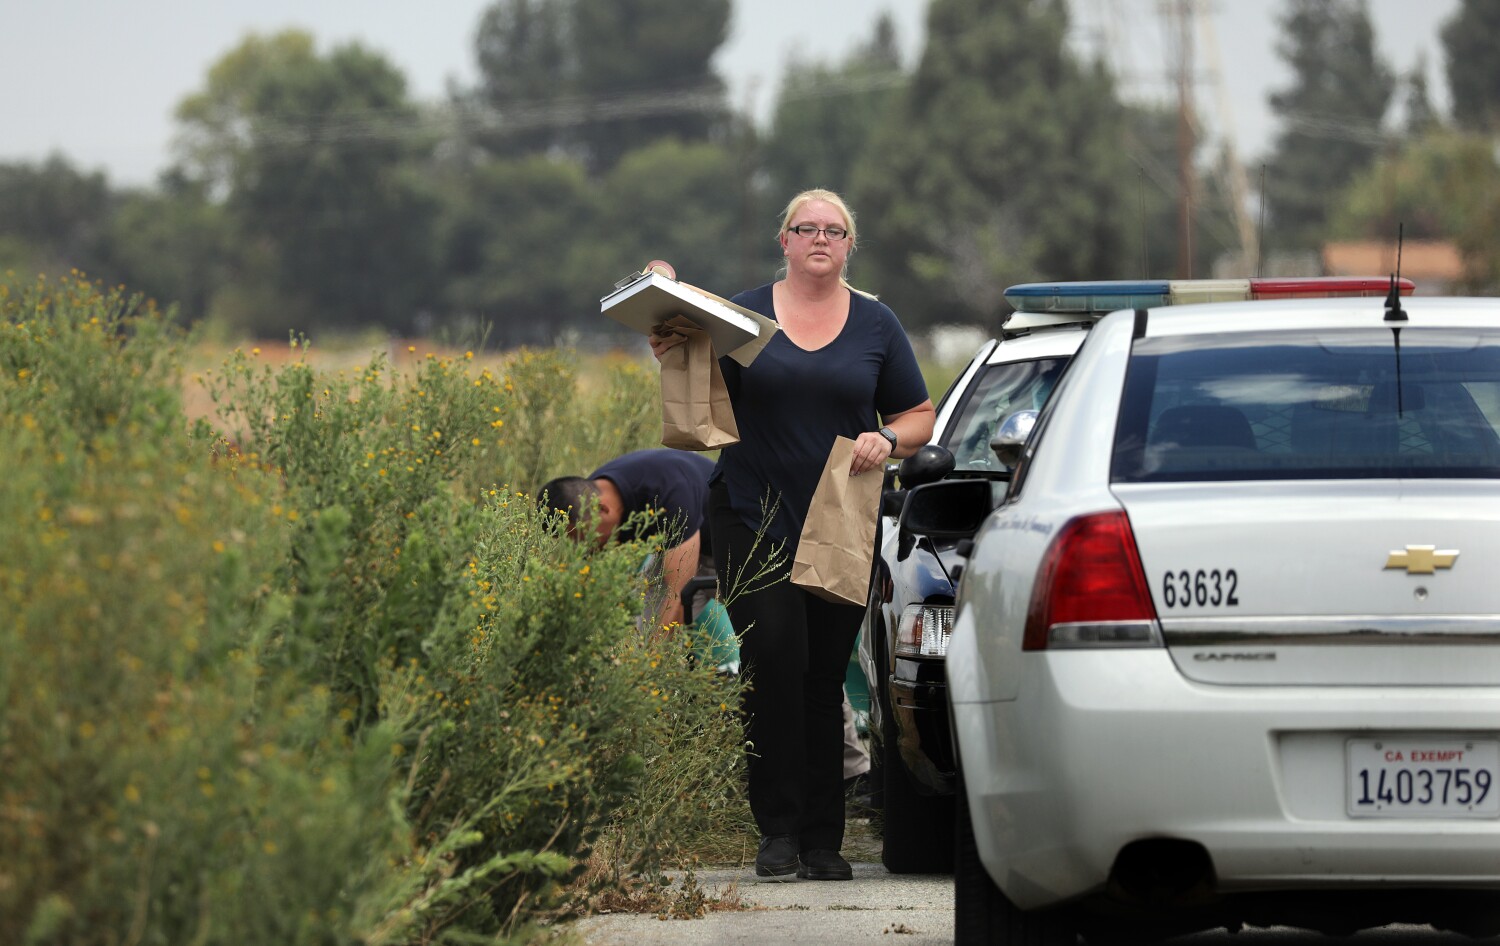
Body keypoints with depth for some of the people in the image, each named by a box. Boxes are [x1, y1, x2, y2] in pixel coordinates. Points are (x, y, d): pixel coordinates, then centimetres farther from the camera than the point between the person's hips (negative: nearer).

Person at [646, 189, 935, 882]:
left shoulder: (876, 325, 9)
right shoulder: (745, 313, 5)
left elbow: (919, 416, 13)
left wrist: (887, 440, -8)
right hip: (753, 517, -2)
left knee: (824, 675, 3)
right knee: (774, 657, -16)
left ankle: (822, 839, 8)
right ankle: (778, 828, -11)